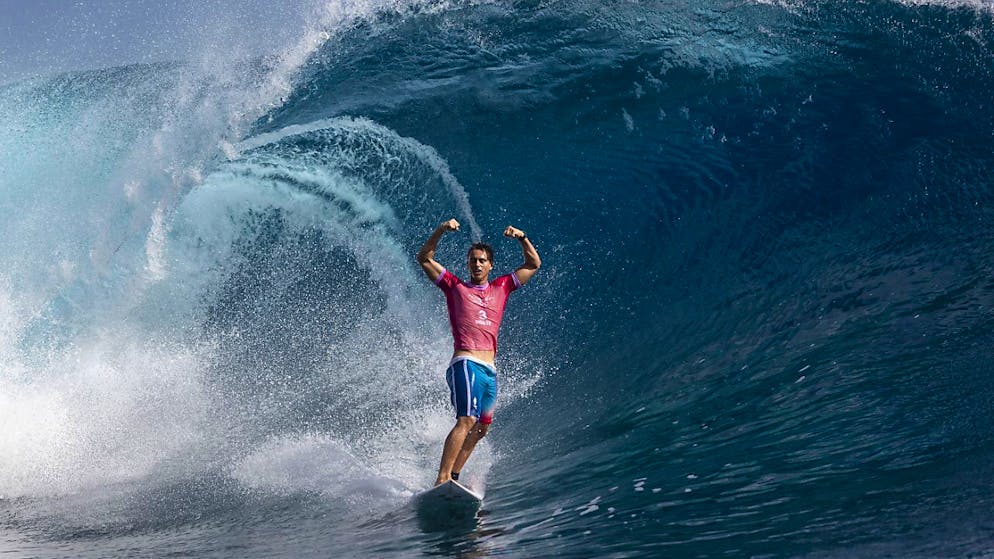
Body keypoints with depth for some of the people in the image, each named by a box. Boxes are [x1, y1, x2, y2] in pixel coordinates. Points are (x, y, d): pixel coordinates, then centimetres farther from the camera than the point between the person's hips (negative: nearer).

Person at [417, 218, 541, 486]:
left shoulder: (500, 288, 20)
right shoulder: (455, 287, 11)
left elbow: (533, 264, 22)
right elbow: (424, 258, 5)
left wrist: (522, 238, 7)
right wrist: (440, 231, -8)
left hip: (490, 370, 6)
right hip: (466, 363, -6)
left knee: (481, 428, 7)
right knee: (467, 420, -22)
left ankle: (453, 476, 16)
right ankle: (441, 480, -27)